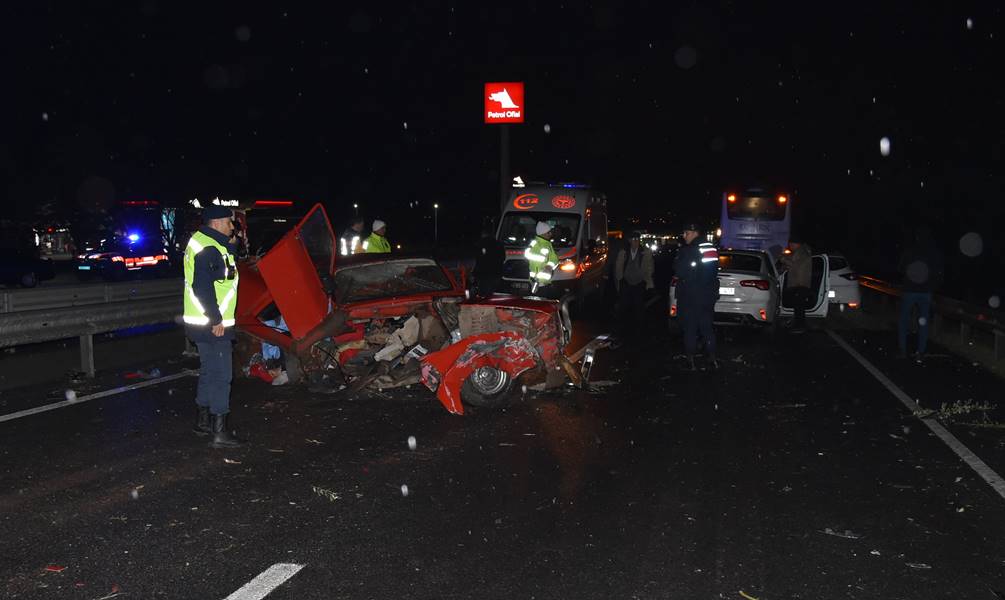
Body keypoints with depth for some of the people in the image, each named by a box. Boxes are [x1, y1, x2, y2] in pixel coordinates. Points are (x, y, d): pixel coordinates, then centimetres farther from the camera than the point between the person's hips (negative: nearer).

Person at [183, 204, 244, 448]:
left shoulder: (202, 242, 16)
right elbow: (203, 287, -26)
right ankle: (219, 432, -5)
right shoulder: (208, 248, -18)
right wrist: (216, 319, -23)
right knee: (221, 375, -8)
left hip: (205, 323, 11)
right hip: (212, 325, -11)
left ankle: (202, 421, 32)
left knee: (209, 371, 20)